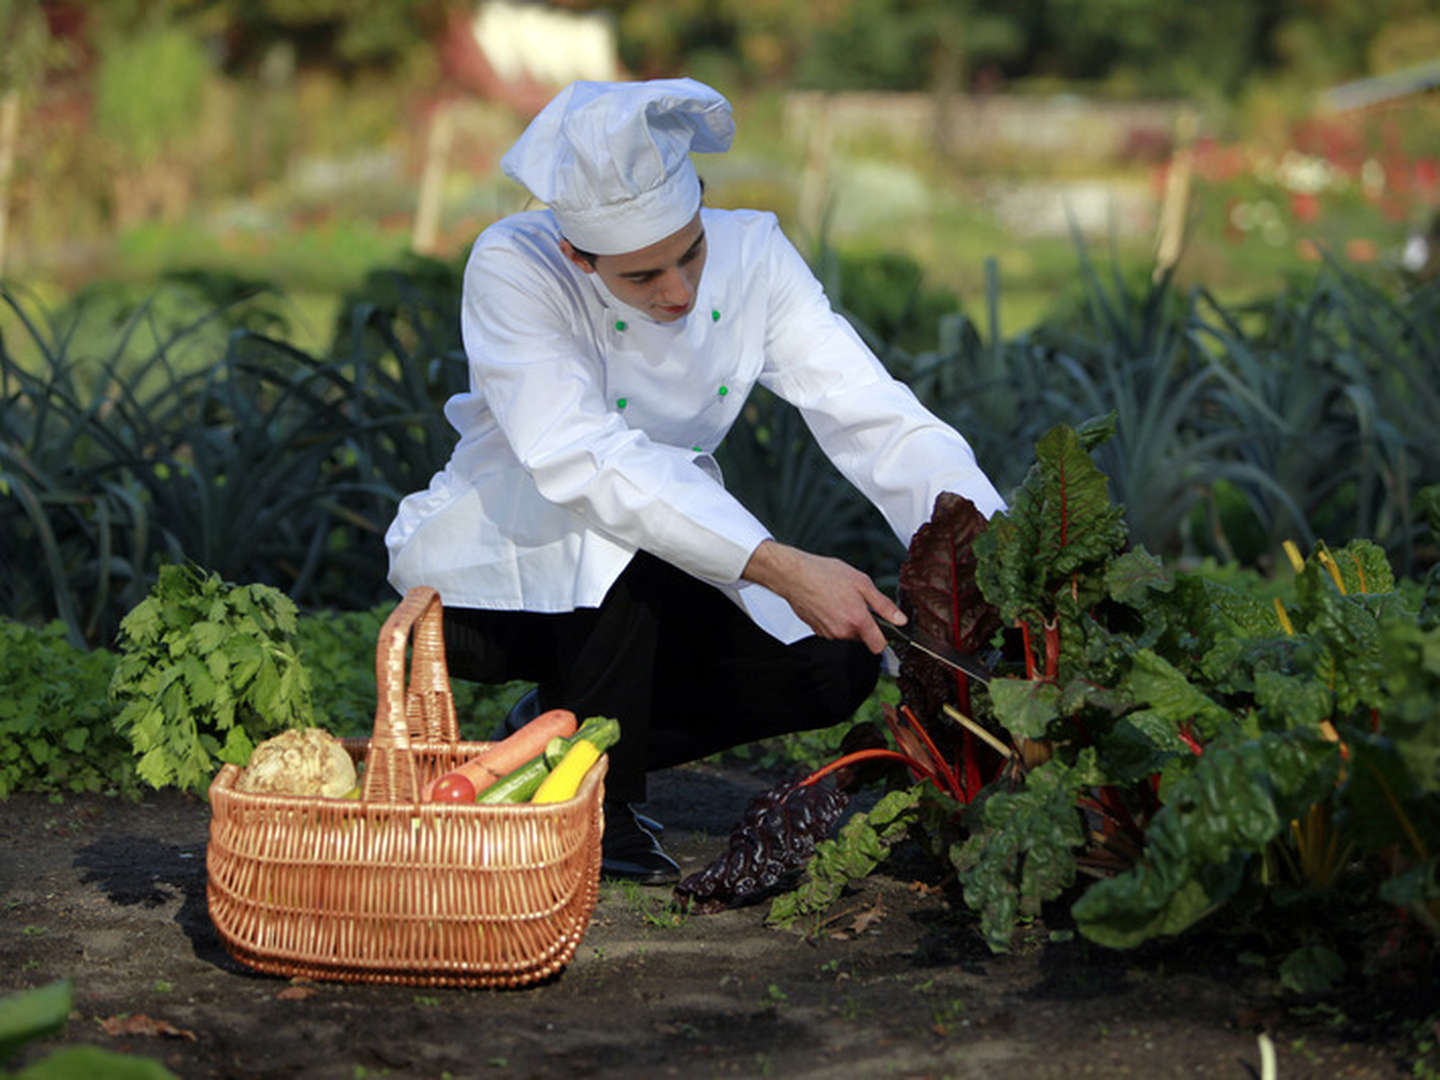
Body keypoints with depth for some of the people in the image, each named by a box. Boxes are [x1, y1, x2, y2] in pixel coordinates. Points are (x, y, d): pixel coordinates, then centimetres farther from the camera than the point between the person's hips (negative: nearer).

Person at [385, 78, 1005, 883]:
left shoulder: (752, 257, -13)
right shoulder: (512, 267, -26)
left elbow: (879, 421, -18)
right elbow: (579, 459, -38)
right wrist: (779, 569, -45)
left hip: (641, 578, 5)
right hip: (483, 572, -5)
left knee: (833, 668, -13)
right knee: (614, 515, -35)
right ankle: (596, 802, -17)